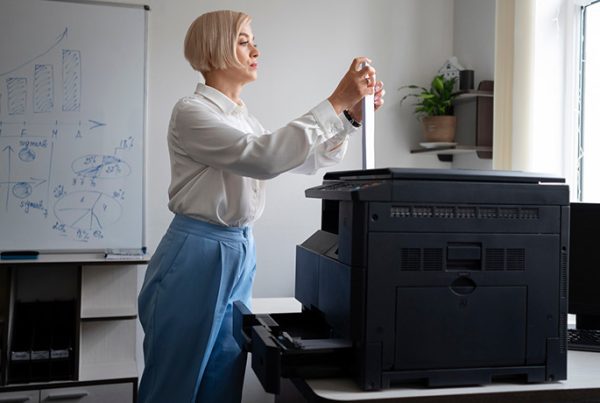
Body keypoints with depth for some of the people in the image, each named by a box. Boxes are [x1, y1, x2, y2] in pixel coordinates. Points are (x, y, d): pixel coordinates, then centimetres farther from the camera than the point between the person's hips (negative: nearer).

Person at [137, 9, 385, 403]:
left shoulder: (243, 117, 13)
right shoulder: (191, 111, -13)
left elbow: (308, 159, 17)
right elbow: (263, 158, -28)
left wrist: (352, 115, 2)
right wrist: (336, 101, -26)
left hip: (240, 255, 8)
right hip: (196, 258, -8)